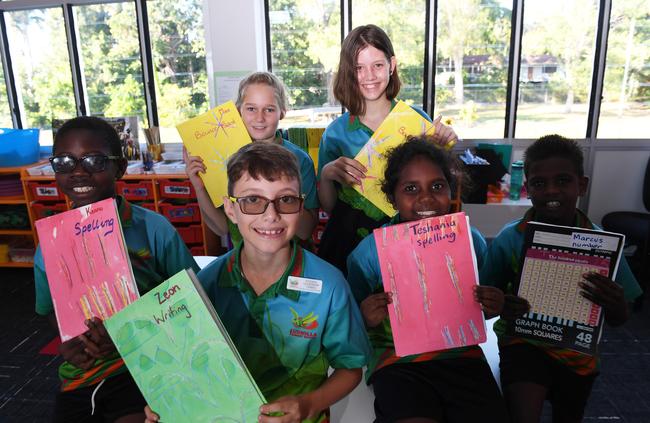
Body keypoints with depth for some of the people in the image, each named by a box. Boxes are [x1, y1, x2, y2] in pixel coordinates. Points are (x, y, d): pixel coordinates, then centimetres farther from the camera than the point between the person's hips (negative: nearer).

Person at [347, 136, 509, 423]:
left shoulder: (472, 241, 1)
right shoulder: (368, 252, -8)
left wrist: (492, 307, -6)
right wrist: (367, 320, -20)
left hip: (461, 355, 3)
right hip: (397, 361, -2)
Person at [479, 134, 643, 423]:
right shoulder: (508, 239, -16)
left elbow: (617, 321, -4)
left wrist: (616, 307, -28)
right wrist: (500, 305, -31)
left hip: (578, 349, 3)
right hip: (524, 341, -2)